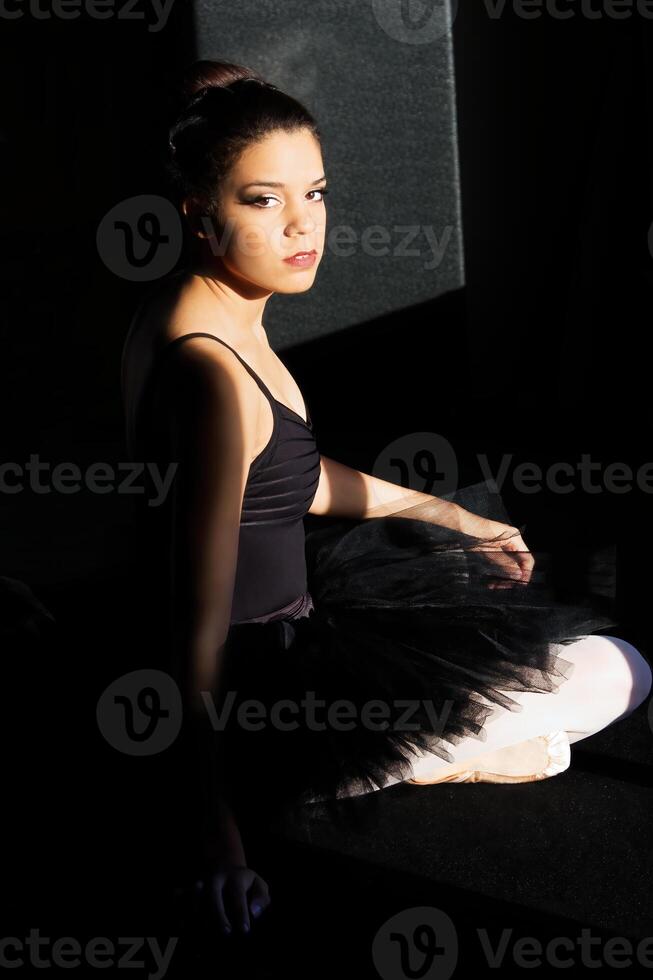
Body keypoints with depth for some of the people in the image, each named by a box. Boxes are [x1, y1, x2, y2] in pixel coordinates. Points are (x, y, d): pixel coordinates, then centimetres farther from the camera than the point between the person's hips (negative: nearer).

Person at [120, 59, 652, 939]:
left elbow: (288, 472, 17)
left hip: (277, 611, 10)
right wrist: (220, 833, -28)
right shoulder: (213, 372, -30)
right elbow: (200, 635, -30)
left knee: (483, 516, 33)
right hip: (260, 670, -10)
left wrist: (450, 515, 24)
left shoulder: (181, 309, 1)